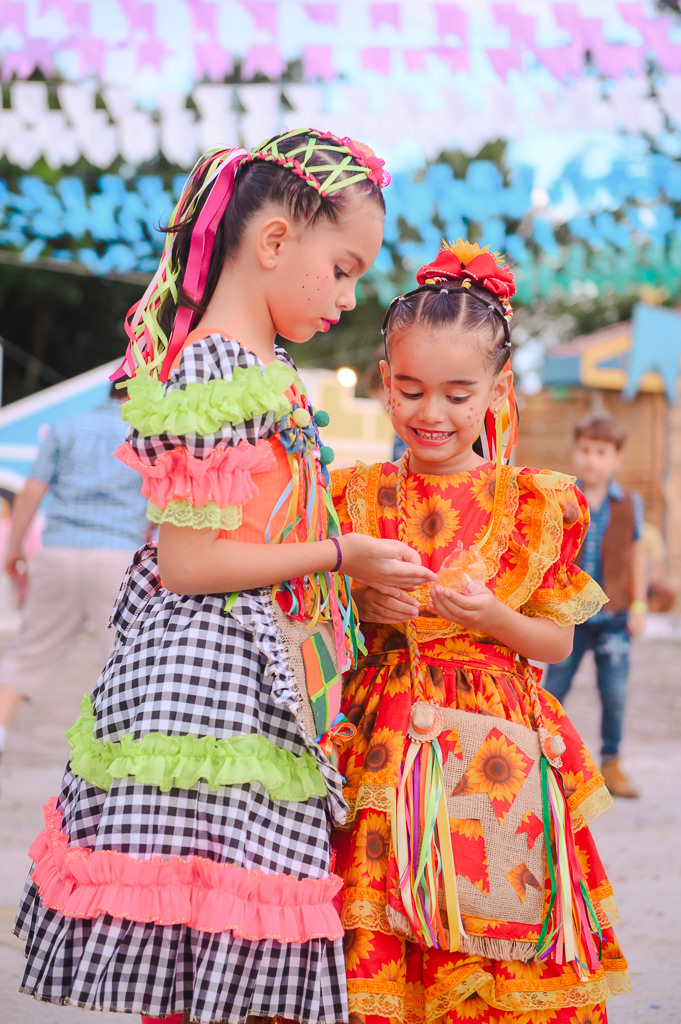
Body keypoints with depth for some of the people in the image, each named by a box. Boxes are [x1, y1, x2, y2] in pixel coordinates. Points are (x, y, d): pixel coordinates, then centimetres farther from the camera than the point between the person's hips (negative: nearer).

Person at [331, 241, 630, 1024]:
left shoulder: (530, 504, 2)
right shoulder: (355, 497, 5)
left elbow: (557, 640, 6)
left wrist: (491, 616, -12)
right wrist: (359, 604, -9)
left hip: (492, 759, -1)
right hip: (383, 750, 1)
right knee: (371, 960, -2)